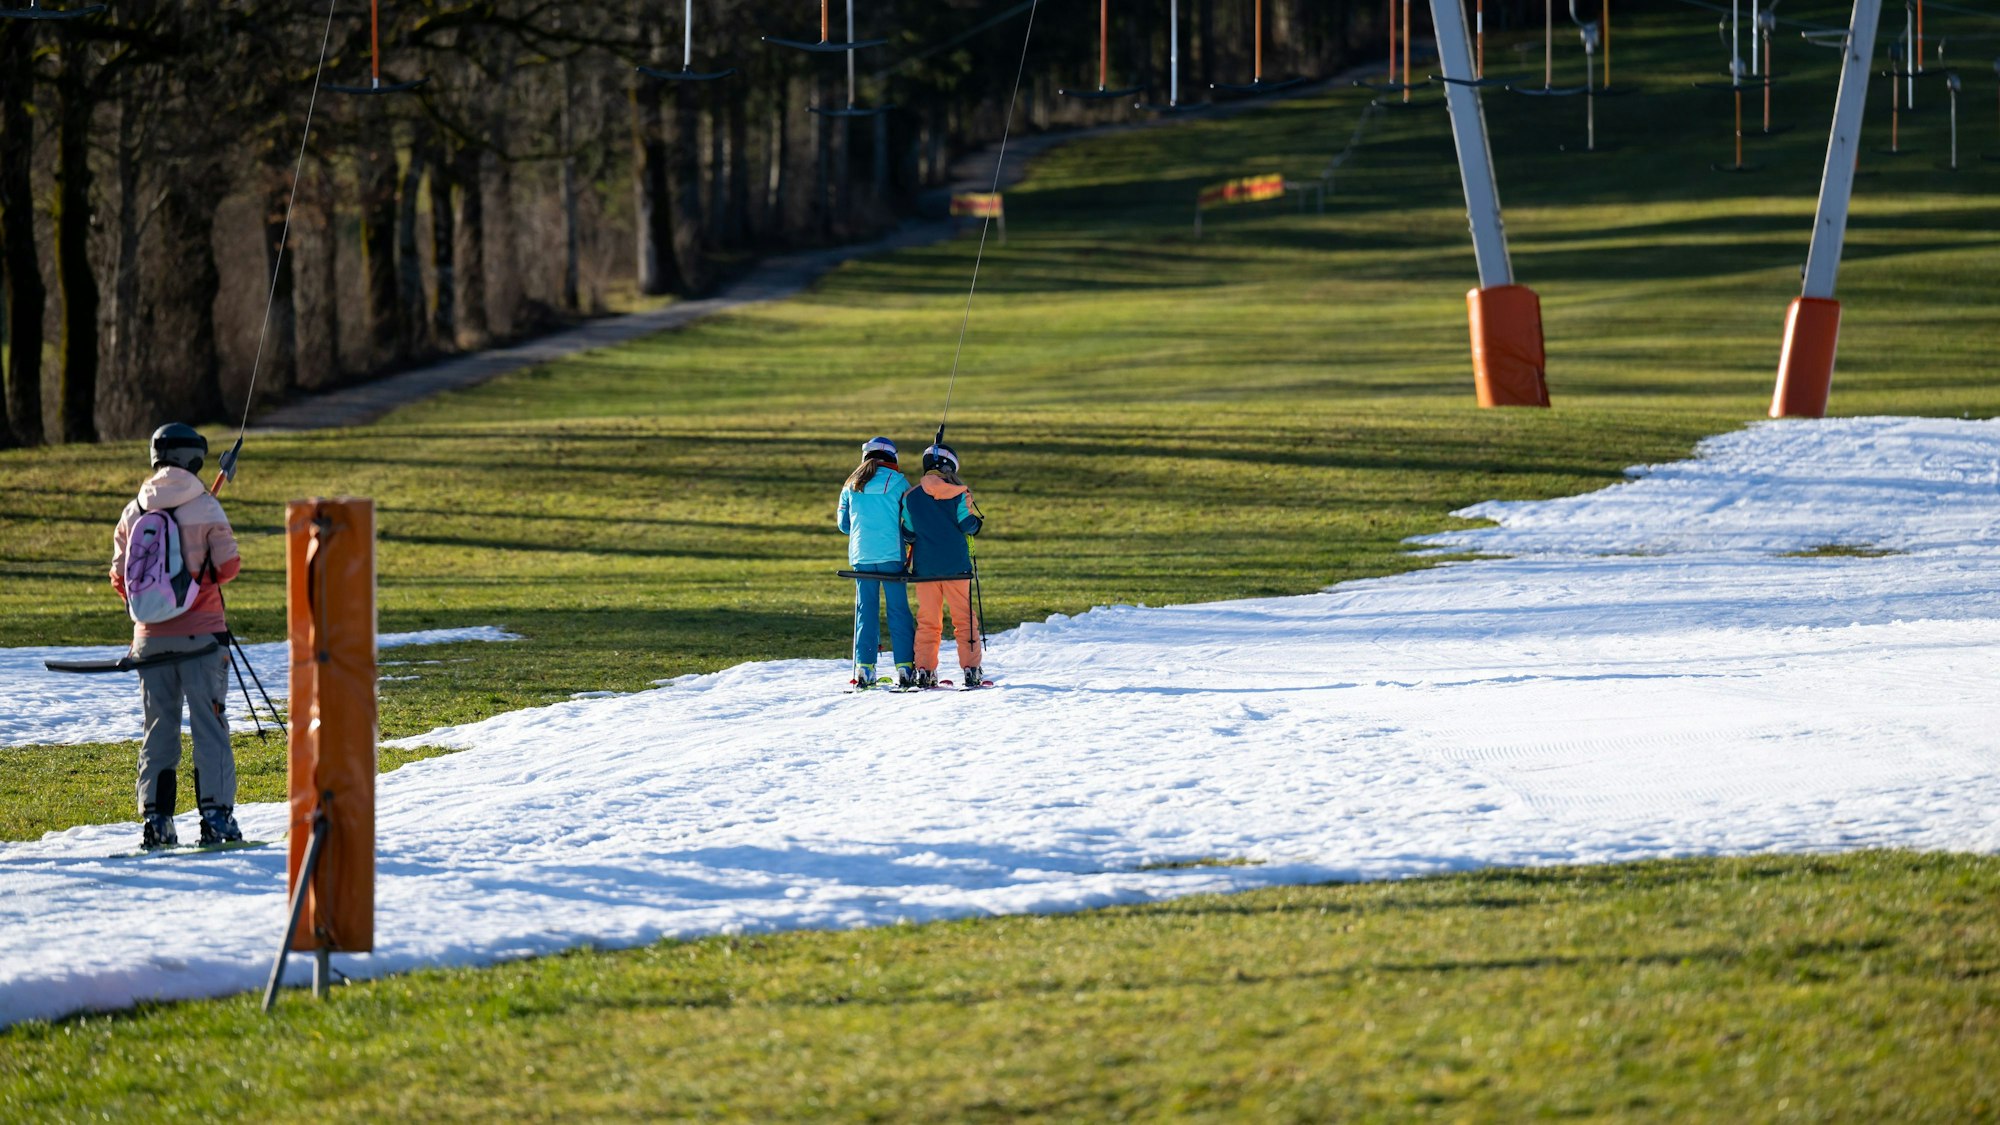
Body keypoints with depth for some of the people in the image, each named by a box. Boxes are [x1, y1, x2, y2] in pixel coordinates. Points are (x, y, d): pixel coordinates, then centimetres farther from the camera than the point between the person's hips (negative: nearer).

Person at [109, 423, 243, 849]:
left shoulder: (133, 512, 3)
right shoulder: (205, 507, -7)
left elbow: (119, 578, 4)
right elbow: (228, 565, -9)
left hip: (150, 638, 3)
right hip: (200, 634, -3)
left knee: (158, 728, 10)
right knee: (209, 724, 0)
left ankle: (155, 819, 6)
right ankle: (216, 815, -5)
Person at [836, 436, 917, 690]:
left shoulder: (852, 485, 10)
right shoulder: (897, 481, 0)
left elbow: (843, 523, 15)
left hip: (861, 555, 3)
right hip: (892, 554, -3)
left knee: (865, 611, 6)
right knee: (899, 611, 0)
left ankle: (864, 669, 0)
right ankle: (905, 668, -4)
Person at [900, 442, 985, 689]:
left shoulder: (911, 497, 3)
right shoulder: (959, 493, -4)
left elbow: (907, 533, 6)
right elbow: (968, 525, -6)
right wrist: (977, 523, 16)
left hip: (924, 566, 2)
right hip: (955, 564, -2)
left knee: (927, 622, 8)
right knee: (964, 619, 4)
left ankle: (924, 672, 2)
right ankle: (970, 670, -2)